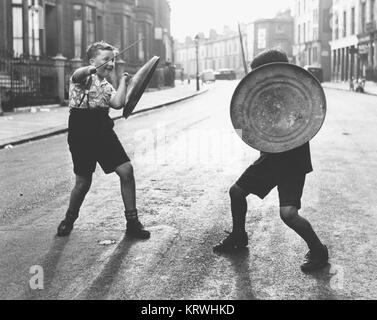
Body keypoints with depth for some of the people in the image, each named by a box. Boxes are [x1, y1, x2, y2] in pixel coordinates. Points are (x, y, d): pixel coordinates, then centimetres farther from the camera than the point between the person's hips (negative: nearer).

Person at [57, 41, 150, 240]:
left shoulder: (107, 86, 18)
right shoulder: (83, 77, 0)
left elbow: (118, 103, -2)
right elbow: (77, 75, -27)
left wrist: (123, 81, 6)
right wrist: (91, 69, -49)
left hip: (103, 132, 5)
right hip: (81, 134, -5)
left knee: (126, 170, -6)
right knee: (83, 182, 0)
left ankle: (132, 222, 4)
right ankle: (69, 219, 29)